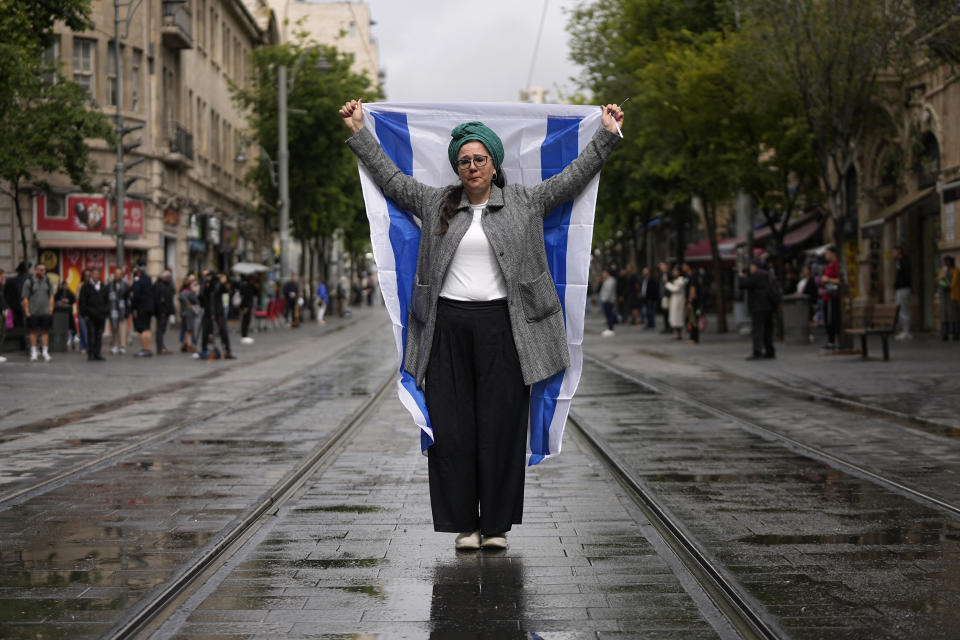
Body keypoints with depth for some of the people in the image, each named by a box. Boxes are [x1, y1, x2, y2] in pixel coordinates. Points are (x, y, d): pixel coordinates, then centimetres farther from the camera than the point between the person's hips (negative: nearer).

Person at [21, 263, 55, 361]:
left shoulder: (48, 282, 10)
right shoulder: (28, 282, -1)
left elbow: (51, 297, 12)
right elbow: (25, 298, -1)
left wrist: (51, 309, 3)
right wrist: (27, 311, -6)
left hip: (46, 312, 3)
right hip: (33, 313, -2)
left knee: (45, 332, 1)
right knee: (33, 332, 2)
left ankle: (45, 352, 5)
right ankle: (33, 353, 6)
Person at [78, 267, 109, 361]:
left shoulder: (104, 286, 14)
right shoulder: (85, 286, 1)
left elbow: (107, 301, 17)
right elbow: (82, 301, -2)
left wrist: (106, 312, 7)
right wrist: (85, 314, -8)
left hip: (101, 315, 4)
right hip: (90, 315, -4)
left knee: (99, 335, 5)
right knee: (91, 334, -7)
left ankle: (97, 354, 10)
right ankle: (90, 354, -5)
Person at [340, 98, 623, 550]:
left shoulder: (525, 203, 9)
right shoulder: (435, 204, 12)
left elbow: (574, 176, 10)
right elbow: (390, 177, 16)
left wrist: (607, 135, 6)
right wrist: (358, 131, 14)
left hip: (501, 325, -1)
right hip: (448, 326, 1)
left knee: (501, 426, -1)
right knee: (452, 427, -1)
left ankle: (497, 524, 8)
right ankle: (463, 524, 6)